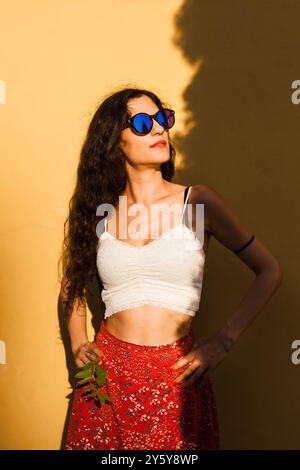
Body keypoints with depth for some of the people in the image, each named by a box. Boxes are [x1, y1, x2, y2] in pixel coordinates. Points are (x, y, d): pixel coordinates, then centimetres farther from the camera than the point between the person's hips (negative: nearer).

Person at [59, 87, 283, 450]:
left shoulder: (198, 202, -5)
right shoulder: (97, 210, 2)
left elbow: (269, 271, -1)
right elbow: (72, 282, 19)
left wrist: (224, 340, -8)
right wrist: (78, 343, 6)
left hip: (177, 376, -2)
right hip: (108, 372, 2)